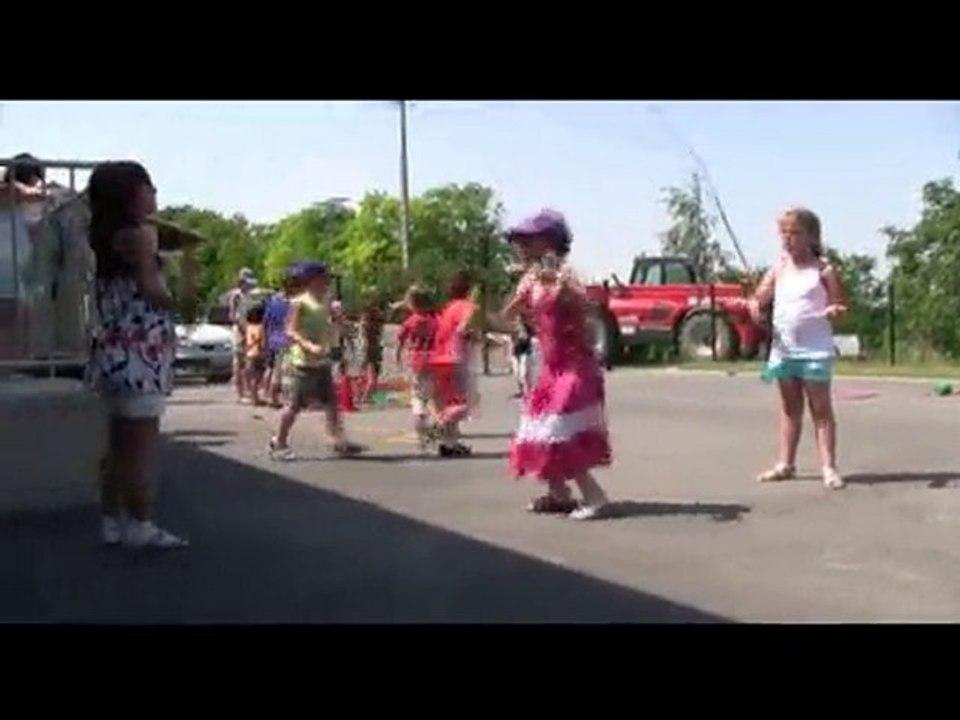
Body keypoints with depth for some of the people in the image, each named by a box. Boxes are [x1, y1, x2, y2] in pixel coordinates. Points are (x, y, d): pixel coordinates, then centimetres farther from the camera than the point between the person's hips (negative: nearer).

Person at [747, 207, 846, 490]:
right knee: (790, 408, 12)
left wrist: (834, 310, -27)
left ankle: (829, 466, 1)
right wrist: (756, 306, -12)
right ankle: (786, 463, 18)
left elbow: (837, 304, -4)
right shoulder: (778, 270, 9)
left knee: (821, 407, -1)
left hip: (815, 349, -5)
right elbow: (760, 297, 10)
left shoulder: (823, 270, -4)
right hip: (783, 348, 5)